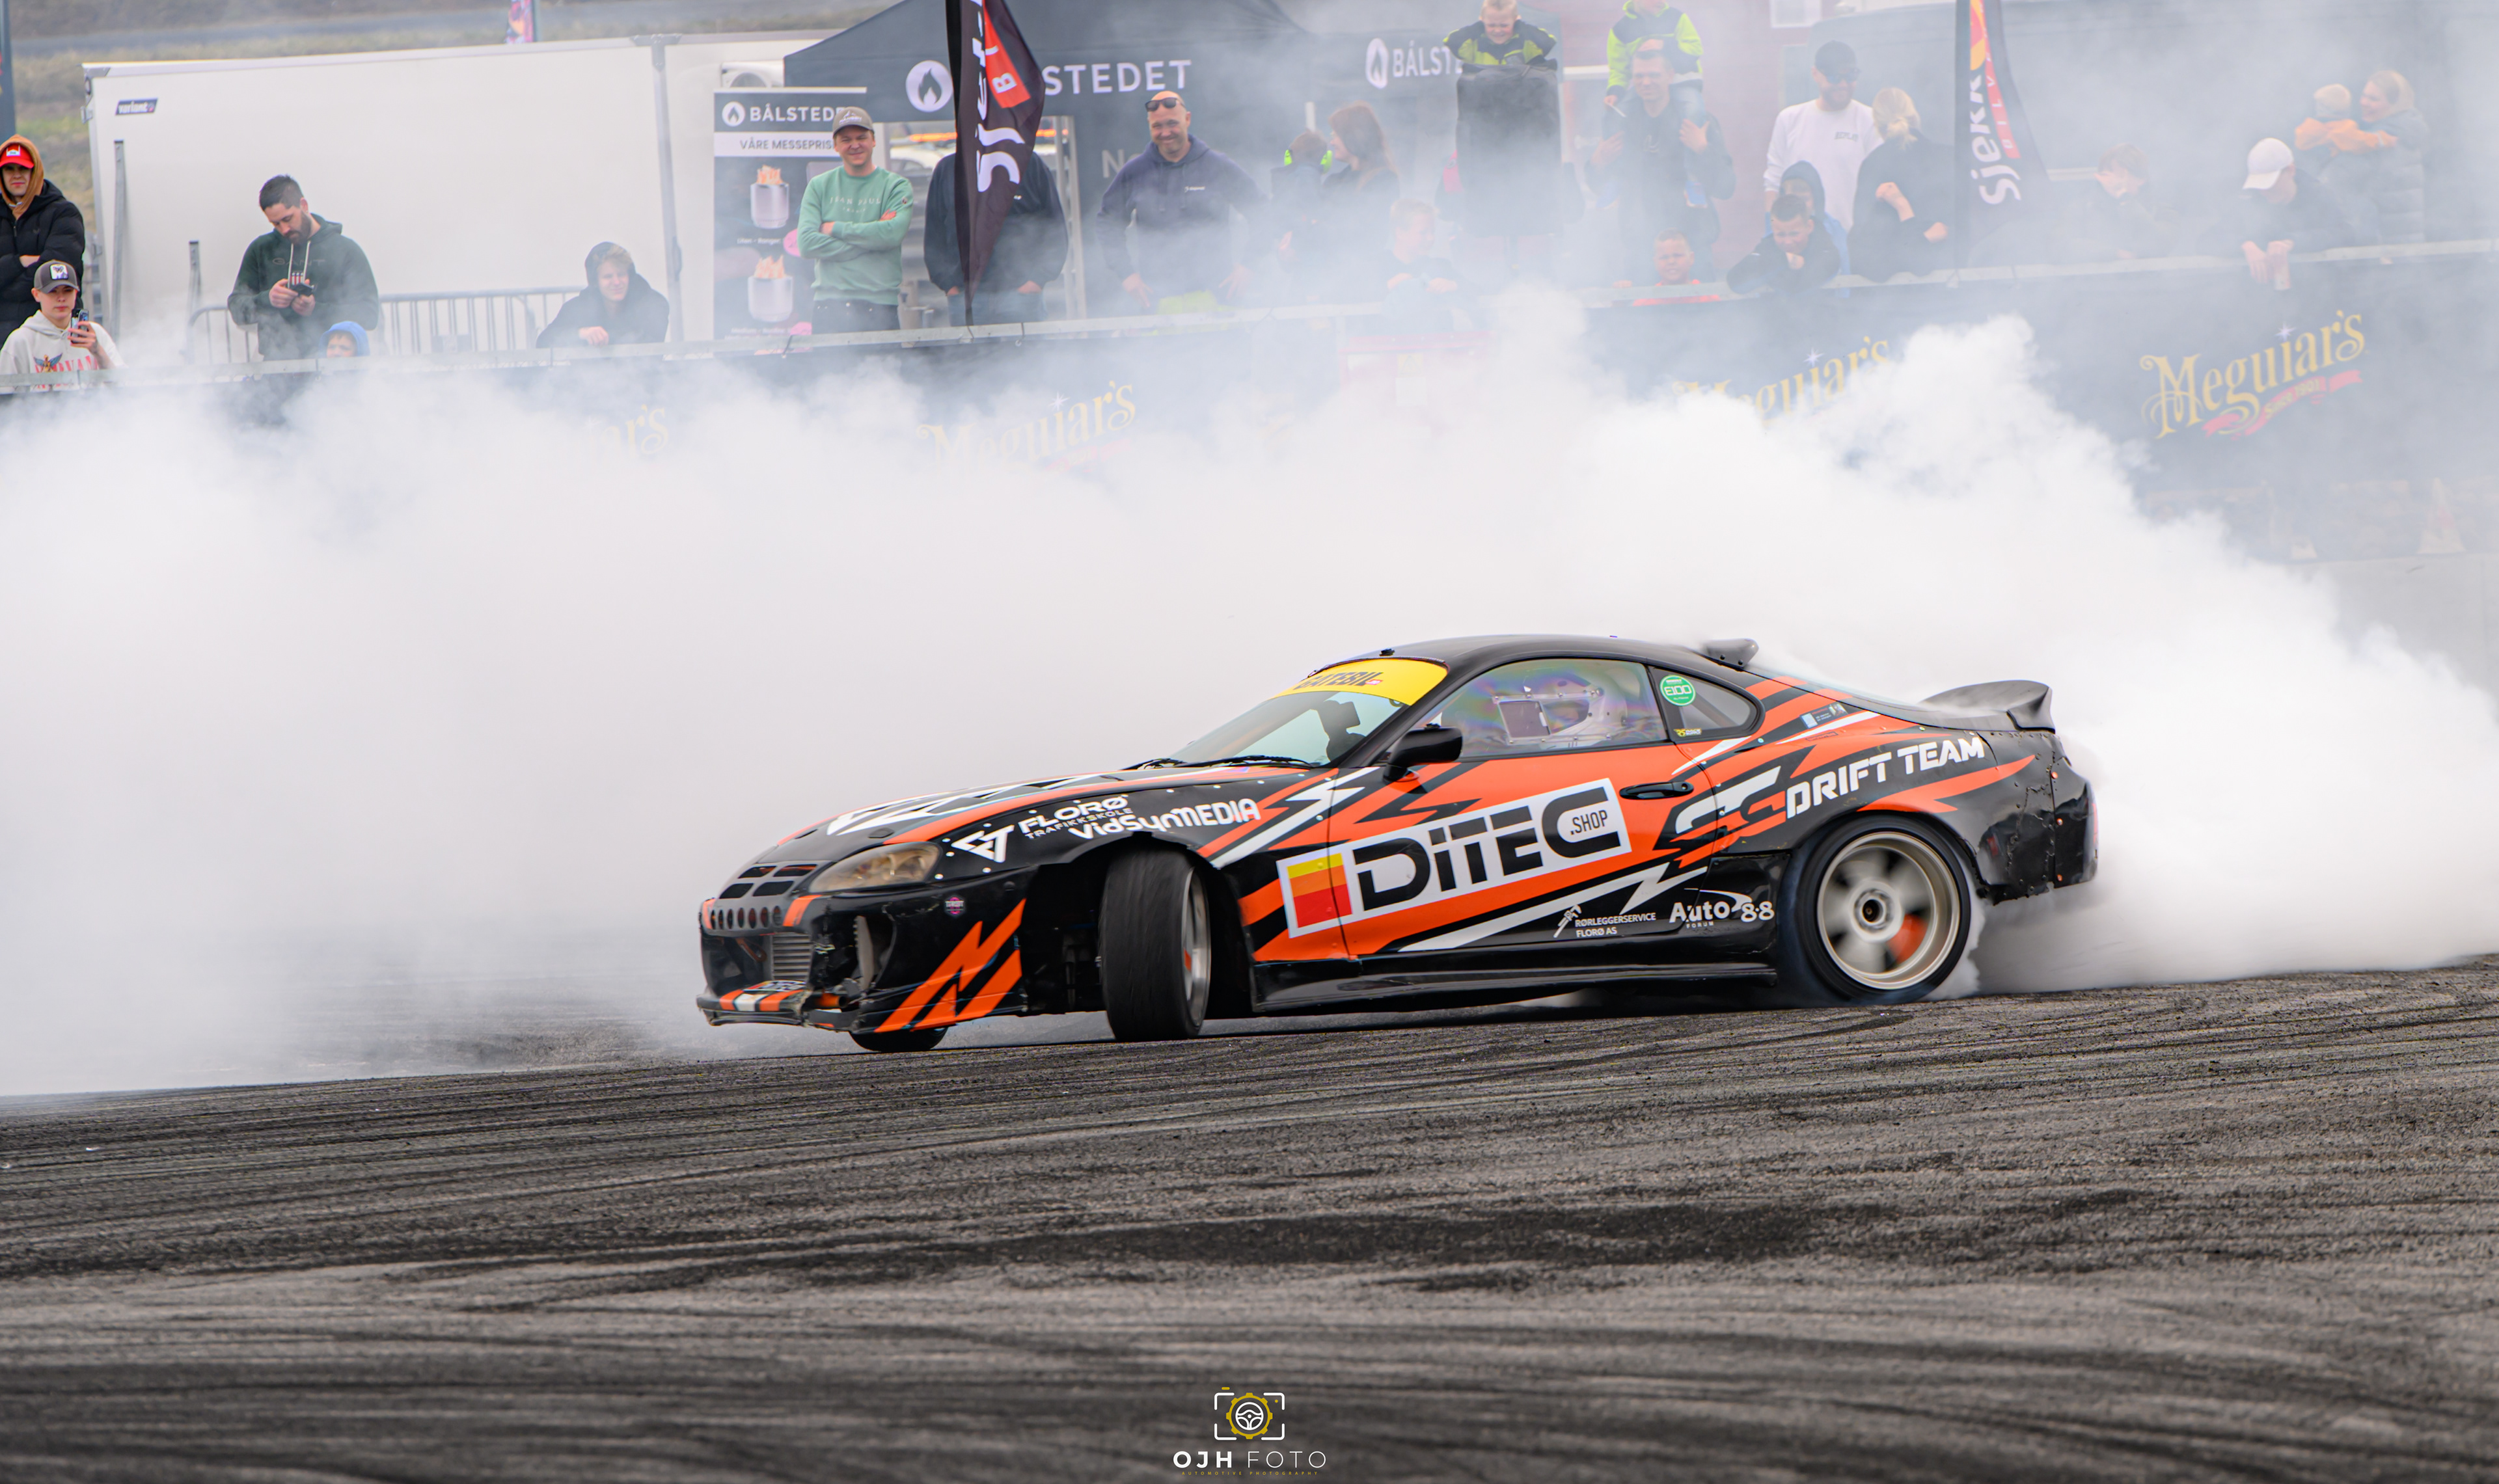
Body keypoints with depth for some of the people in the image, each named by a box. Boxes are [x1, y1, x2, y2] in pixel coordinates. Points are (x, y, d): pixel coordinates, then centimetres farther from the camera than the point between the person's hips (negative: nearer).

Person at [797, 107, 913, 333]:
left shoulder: (896, 186, 6)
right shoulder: (820, 187, 10)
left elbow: (894, 234, -12)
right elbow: (807, 243, -3)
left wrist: (836, 229, -6)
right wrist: (871, 238, -8)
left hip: (880, 306, -1)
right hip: (830, 304, 1)